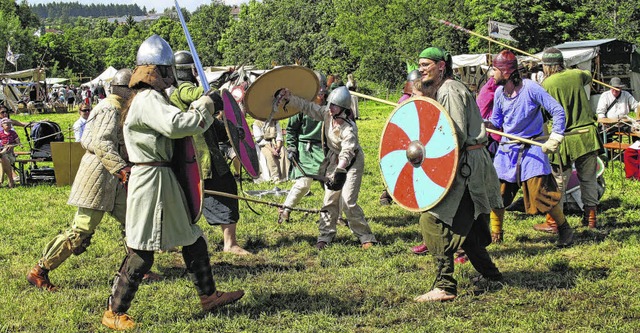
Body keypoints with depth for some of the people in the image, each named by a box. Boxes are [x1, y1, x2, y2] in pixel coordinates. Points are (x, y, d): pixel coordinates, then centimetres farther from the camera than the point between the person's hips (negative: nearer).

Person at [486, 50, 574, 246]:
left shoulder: (530, 88, -15)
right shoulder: (499, 92, 3)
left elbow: (558, 111, -14)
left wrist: (555, 139, -19)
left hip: (531, 149, -6)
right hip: (507, 149, 6)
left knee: (540, 194, -10)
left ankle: (565, 229, 11)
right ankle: (495, 234, 21)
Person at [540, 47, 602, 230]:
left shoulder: (546, 85, -9)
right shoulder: (576, 75, 3)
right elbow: (588, 76, 28)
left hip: (565, 140, -4)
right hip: (587, 135, 4)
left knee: (558, 182, 4)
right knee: (589, 179, 15)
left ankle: (553, 222, 8)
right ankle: (591, 217, 24)